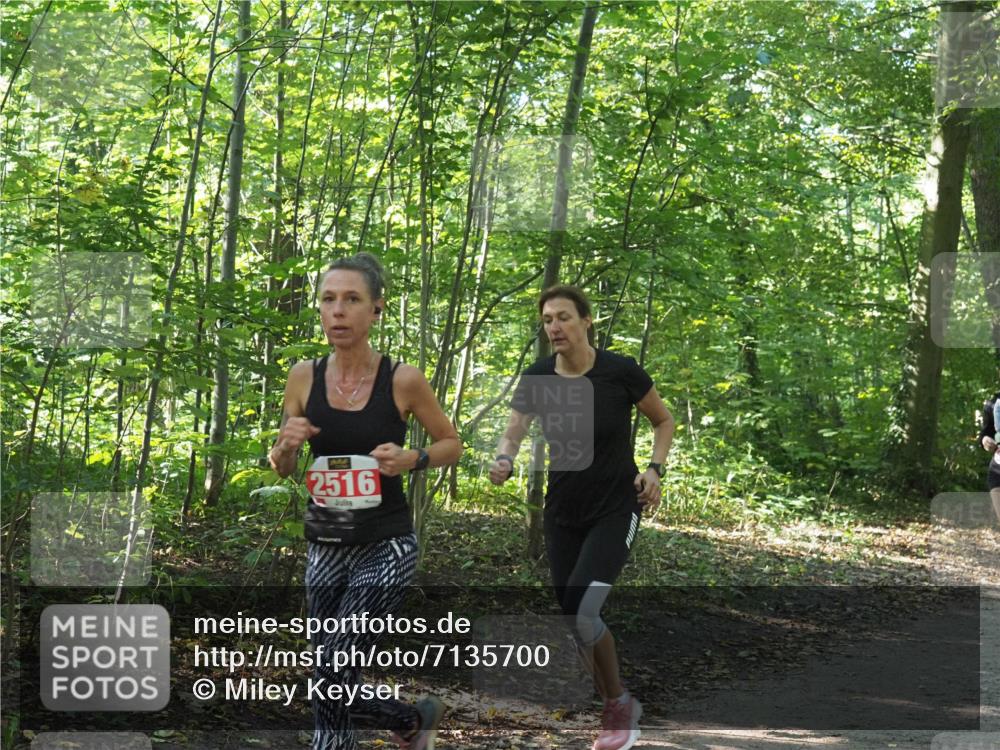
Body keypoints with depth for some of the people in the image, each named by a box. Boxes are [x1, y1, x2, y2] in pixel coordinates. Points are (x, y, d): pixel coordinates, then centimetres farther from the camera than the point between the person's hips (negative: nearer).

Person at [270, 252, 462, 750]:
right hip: (325, 546, 5)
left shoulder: (403, 380, -10)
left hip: (386, 546, -4)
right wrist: (287, 445, -14)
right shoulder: (304, 377, -1)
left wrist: (411, 460, -15)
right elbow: (283, 469, 8)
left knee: (335, 664, -21)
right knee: (341, 693, 12)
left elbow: (452, 444, 4)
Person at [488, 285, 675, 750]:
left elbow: (663, 420, 1)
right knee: (575, 620, 6)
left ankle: (619, 704, 3)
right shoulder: (536, 379, -6)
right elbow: (512, 433, -13)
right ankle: (618, 710, 26)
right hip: (562, 514, 5)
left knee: (580, 611, -19)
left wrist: (655, 468, -14)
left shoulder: (621, 372, -14)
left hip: (615, 510, -4)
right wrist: (503, 460, -35)